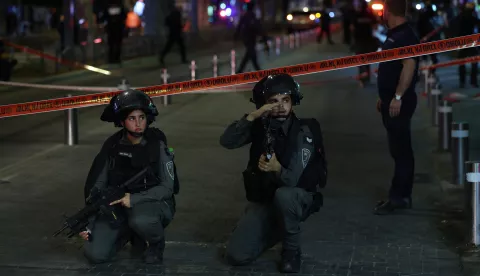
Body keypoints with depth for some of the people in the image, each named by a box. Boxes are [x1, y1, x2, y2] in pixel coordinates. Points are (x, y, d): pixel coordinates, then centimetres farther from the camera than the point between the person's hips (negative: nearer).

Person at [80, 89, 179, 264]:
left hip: (153, 202, -3)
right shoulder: (112, 146, -4)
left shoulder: (157, 145, -13)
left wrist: (134, 199, -26)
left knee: (141, 220, -40)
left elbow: (167, 188, -15)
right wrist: (88, 222, -8)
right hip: (119, 205, 4)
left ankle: (157, 244, -4)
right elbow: (97, 184, 0)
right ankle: (132, 234, 16)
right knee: (95, 254, -13)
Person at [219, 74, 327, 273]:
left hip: (297, 198, -4)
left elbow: (294, 180, -27)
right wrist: (252, 116, -31)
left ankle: (292, 250, -16)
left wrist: (278, 170, -50)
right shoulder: (260, 126, -7)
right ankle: (277, 230, 18)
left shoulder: (304, 133, -19)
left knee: (283, 195, -41)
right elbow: (226, 141, -20)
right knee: (236, 256, -11)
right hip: (263, 199, 4)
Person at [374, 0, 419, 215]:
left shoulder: (405, 36, -16)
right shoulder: (395, 35, 16)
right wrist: (384, 97, 22)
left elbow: (409, 65, -27)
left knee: (401, 150, -6)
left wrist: (398, 97, -29)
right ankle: (402, 196, 19)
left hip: (399, 103, -10)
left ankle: (399, 197, -3)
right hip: (391, 102, 11)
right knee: (399, 149, 13)